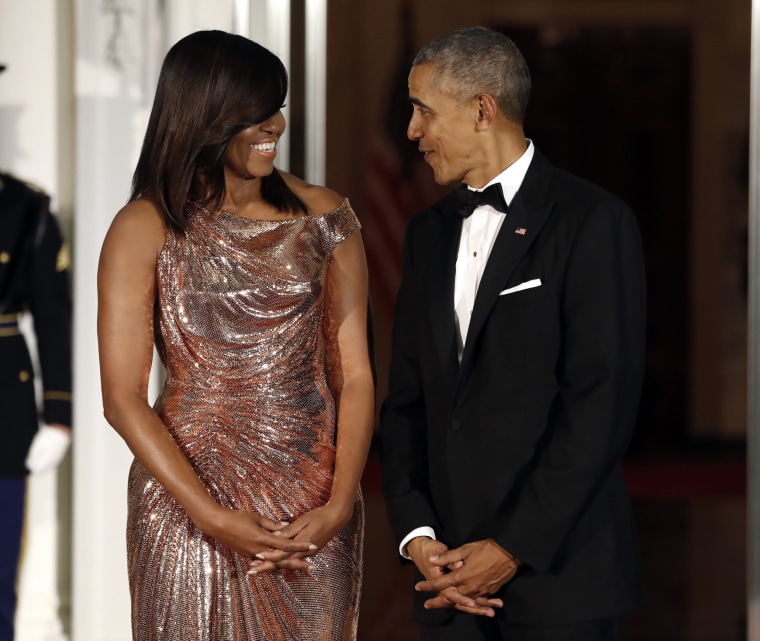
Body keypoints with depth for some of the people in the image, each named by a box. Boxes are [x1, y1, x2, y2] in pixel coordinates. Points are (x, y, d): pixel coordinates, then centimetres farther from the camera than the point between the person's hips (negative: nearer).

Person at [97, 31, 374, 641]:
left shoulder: (324, 217, 2)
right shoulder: (145, 230, -5)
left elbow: (354, 375, 0)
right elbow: (123, 397, -9)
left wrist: (340, 504, -13)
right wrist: (215, 518, -17)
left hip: (317, 511, 2)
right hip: (193, 503, -2)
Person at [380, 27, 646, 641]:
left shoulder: (592, 220, -6)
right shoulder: (430, 231, 14)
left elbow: (602, 404, -13)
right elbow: (407, 398, 12)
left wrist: (513, 548, -14)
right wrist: (417, 534, -2)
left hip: (556, 566, -5)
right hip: (450, 570, 5)